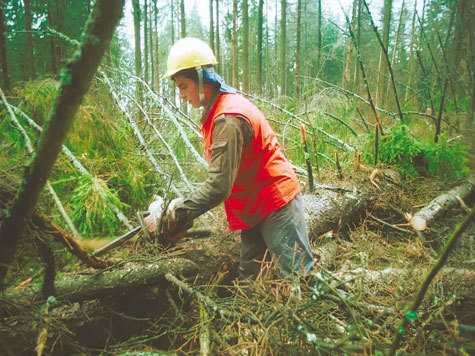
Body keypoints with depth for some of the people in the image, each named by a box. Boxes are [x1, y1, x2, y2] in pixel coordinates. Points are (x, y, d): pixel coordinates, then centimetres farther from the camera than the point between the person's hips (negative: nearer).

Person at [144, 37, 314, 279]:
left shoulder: (228, 119, -25)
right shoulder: (216, 111, 8)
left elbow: (219, 186, -29)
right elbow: (222, 174, 11)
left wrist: (171, 216, -21)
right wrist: (183, 206, 4)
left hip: (276, 205, -10)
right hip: (255, 210, 10)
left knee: (300, 276, -1)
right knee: (247, 275, 16)